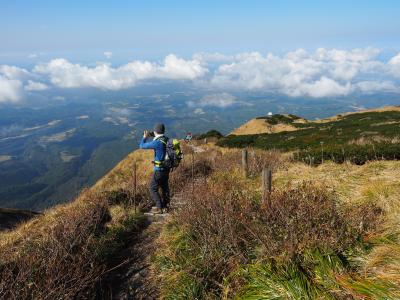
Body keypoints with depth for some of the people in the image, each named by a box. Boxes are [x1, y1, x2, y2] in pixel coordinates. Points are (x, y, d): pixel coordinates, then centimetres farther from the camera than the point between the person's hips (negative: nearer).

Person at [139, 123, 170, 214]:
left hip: (159, 169, -8)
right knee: (164, 186, 20)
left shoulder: (157, 142, -24)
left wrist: (145, 137, 4)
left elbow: (142, 146, -14)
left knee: (153, 189, 6)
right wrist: (155, 137, 19)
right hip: (167, 168, 8)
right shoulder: (167, 140, 0)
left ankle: (159, 208, 10)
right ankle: (165, 206, 32)